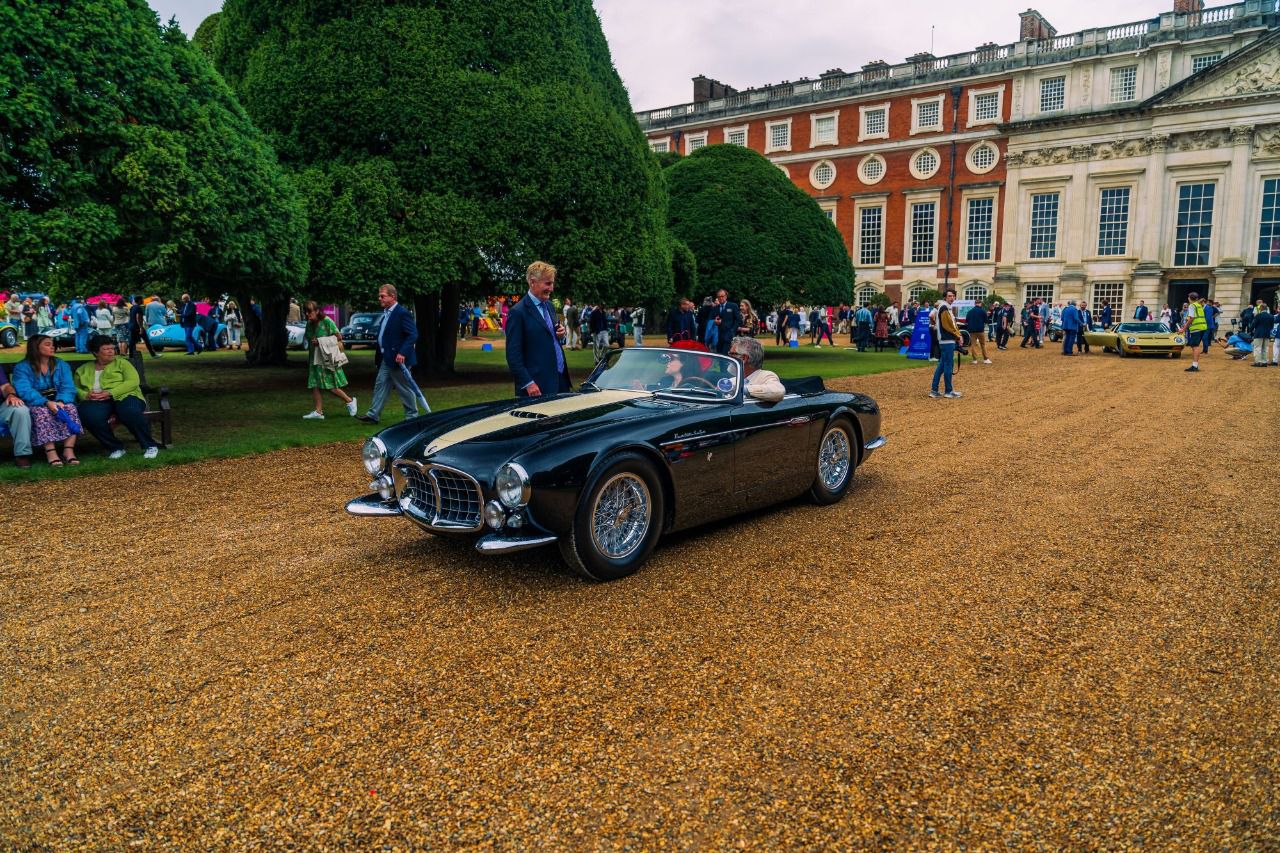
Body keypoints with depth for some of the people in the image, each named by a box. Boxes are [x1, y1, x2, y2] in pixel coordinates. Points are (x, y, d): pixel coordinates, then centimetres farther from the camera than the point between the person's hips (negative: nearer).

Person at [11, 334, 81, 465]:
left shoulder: (61, 365, 11)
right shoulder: (22, 367, 1)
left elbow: (68, 387, -3)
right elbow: (25, 391, -15)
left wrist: (61, 402, -26)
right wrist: (47, 403, -32)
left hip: (59, 402, 3)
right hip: (36, 404, -2)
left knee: (71, 408, -30)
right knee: (42, 412, -36)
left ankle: (69, 450, -40)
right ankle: (50, 452, -43)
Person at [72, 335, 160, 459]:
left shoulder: (121, 362, 13)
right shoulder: (83, 370, 23)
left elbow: (133, 381, -2)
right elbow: (75, 388, 16)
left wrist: (110, 393, -14)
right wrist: (86, 395, -8)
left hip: (123, 397, -2)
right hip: (97, 402, 2)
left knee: (130, 412, -38)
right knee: (89, 415, -34)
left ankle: (150, 446, -21)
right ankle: (115, 448, -19)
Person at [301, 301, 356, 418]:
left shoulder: (326, 321, -11)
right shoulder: (309, 324, 9)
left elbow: (339, 337, -12)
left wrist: (320, 341, -17)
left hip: (327, 359, -7)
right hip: (314, 359, 7)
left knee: (330, 387, -4)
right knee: (314, 386, -1)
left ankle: (350, 401, 15)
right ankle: (318, 412, 3)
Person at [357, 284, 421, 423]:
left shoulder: (402, 313, -15)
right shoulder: (386, 313, 13)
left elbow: (413, 335, -21)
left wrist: (402, 353, -27)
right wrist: (378, 353, 15)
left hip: (398, 359, -9)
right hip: (386, 358, 9)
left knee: (405, 388, 1)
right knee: (380, 385, 9)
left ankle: (412, 416, 13)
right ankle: (373, 415, 14)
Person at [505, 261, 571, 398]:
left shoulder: (549, 305, 13)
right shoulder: (518, 312, -11)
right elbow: (513, 355, -13)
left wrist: (559, 334, 3)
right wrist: (528, 383, -17)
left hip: (561, 380, 7)